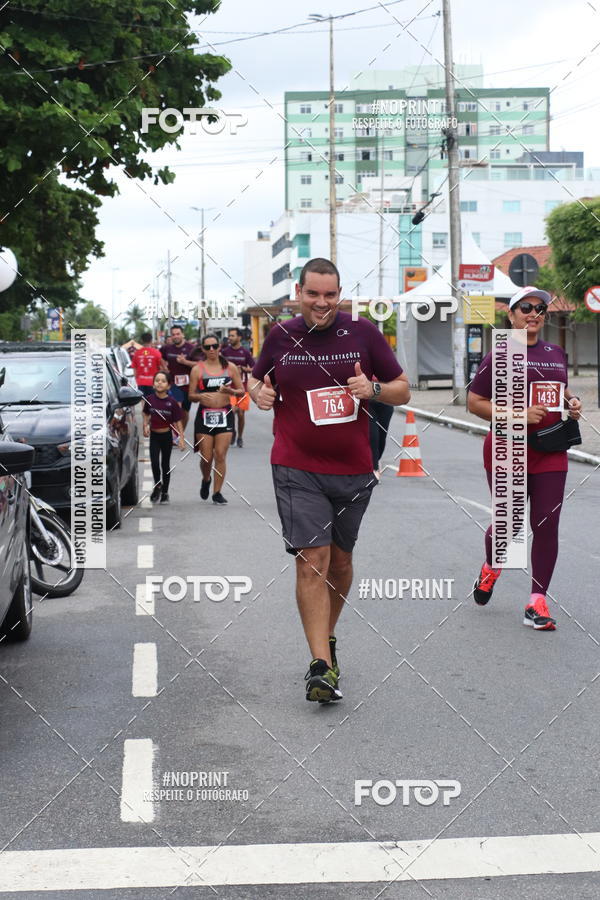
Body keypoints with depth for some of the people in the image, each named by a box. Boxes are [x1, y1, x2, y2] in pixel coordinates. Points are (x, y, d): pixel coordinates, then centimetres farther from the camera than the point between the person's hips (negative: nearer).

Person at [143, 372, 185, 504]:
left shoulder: (172, 402, -13)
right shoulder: (149, 399, -6)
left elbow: (178, 421, -9)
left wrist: (181, 438, -13)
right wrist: (145, 425, -4)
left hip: (167, 436, -1)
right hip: (154, 435, 1)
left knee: (165, 464, 8)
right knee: (154, 462, -9)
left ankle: (165, 492, 21)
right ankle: (157, 485, 16)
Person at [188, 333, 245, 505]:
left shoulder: (230, 367, 6)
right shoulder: (198, 369, 3)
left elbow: (241, 391, 9)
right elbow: (191, 395, 4)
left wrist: (231, 391, -12)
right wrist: (201, 396, -18)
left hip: (225, 414, 0)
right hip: (205, 415, 0)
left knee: (220, 456, -6)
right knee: (206, 457, 1)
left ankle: (217, 492, 4)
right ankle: (206, 480, 33)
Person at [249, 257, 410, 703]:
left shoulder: (364, 333, 0)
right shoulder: (280, 337, 2)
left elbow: (402, 390, 5)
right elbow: (256, 380, 19)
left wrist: (373, 388, -15)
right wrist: (259, 392, -4)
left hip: (353, 469, 2)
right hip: (298, 470, -1)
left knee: (340, 560, 15)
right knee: (311, 561, -11)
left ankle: (328, 637, 38)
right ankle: (321, 665, -9)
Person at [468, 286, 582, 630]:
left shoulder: (556, 354, 12)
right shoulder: (500, 355, -4)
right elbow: (475, 402, -7)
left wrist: (572, 401, 5)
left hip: (550, 454, 4)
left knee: (547, 525, -3)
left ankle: (537, 602, 4)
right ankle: (491, 569, 40)